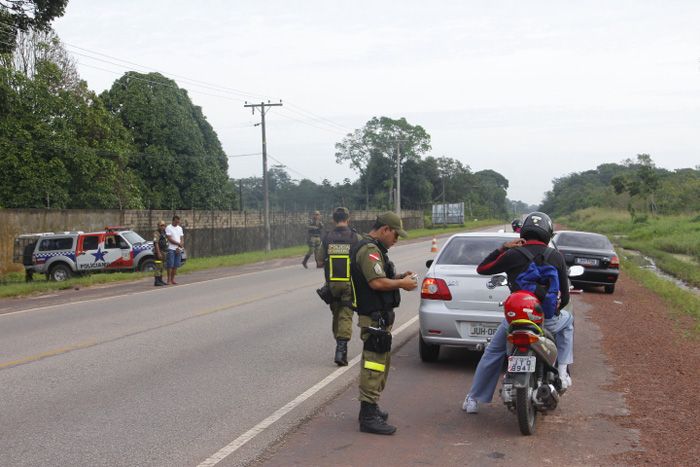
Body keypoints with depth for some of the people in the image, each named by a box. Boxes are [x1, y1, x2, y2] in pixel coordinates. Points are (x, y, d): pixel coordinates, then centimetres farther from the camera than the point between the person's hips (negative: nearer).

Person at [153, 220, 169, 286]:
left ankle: (160, 280, 16)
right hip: (159, 252, -9)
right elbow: (156, 243, -17)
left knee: (162, 267, 11)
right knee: (158, 267, -10)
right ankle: (157, 282, -10)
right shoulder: (157, 233, -10)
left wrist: (167, 252, 18)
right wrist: (159, 253, -24)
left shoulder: (164, 233, 17)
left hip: (164, 252, 9)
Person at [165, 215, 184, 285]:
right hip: (171, 249, -5)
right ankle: (169, 280, -5)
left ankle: (173, 280, 10)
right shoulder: (168, 228, -3)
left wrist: (179, 248, -3)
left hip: (178, 250, 5)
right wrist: (179, 244, -8)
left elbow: (182, 239, 11)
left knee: (175, 266, 5)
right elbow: (170, 239, -11)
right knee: (170, 265, -7)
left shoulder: (180, 228, 15)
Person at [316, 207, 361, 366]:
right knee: (346, 316, -1)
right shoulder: (355, 237, -5)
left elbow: (319, 262, 1)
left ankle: (340, 346, 25)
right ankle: (341, 348, -14)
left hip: (332, 283, 2)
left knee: (336, 315, 17)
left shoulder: (326, 238, 0)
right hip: (350, 283, -2)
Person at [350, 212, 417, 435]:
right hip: (375, 318, -11)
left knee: (379, 362, 19)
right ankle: (369, 417, -8)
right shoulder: (369, 250, -17)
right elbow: (377, 282, -27)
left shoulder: (370, 248, 18)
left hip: (377, 317, 11)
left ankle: (370, 408, 30)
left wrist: (399, 276, 10)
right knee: (375, 362, -10)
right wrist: (402, 283, -14)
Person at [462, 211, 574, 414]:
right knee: (567, 321, 35)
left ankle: (473, 399, 23)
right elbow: (565, 296, 10)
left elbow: (482, 268, 9)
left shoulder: (513, 255, -4)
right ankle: (563, 370, 21)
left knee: (492, 353, 20)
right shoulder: (557, 258, 4)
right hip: (549, 320, 1)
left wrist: (503, 247, 10)